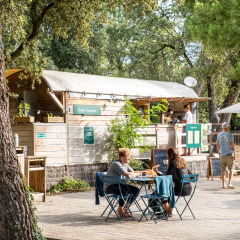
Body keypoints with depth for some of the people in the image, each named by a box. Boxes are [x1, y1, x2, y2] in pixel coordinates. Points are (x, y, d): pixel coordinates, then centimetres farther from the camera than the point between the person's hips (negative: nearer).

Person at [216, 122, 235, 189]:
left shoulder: (219, 135, 6)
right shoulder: (229, 135, -9)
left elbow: (218, 145, 13)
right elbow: (232, 145, -11)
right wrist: (234, 154, -4)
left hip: (222, 155, 4)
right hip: (229, 154, -4)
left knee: (223, 170, 7)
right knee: (231, 169, 3)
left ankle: (223, 185, 8)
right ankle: (229, 184, -5)